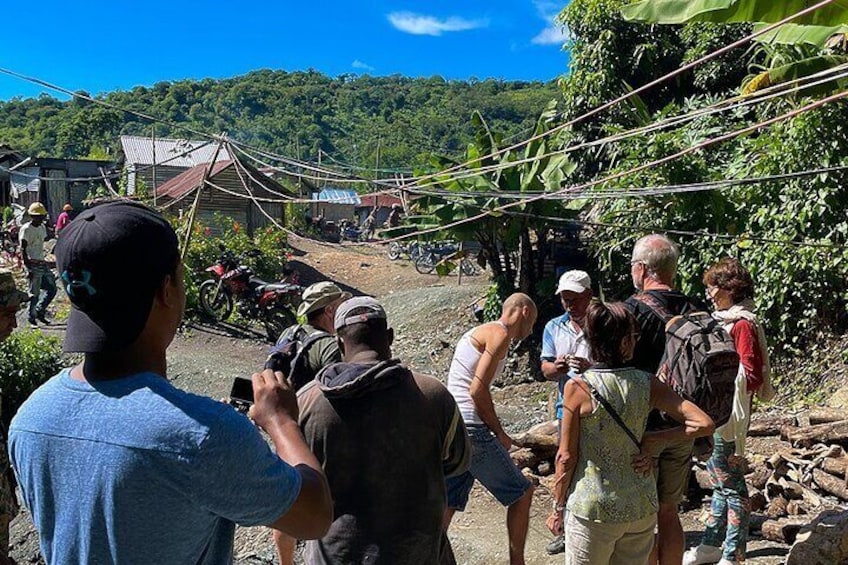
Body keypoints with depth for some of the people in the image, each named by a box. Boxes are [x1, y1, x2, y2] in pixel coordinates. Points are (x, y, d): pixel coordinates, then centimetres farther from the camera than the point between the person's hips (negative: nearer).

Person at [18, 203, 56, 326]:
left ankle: (39, 311, 21)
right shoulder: (26, 229, -12)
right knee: (35, 293, -3)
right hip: (33, 265, -8)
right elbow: (23, 251, -14)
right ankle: (32, 318, 7)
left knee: (52, 289, 9)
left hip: (42, 263, 8)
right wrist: (29, 268, -19)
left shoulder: (42, 227, 12)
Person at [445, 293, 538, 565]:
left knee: (447, 504, 14)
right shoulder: (500, 334, -8)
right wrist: (500, 433, -6)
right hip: (470, 429, -9)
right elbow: (478, 390, -17)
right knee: (522, 492, 7)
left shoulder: (479, 333, 22)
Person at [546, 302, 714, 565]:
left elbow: (566, 457, -11)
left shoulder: (578, 387, -16)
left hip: (593, 510, -3)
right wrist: (651, 438, -4)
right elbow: (704, 424, -10)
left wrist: (558, 508, 1)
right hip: (641, 508, 4)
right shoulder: (647, 384, -7)